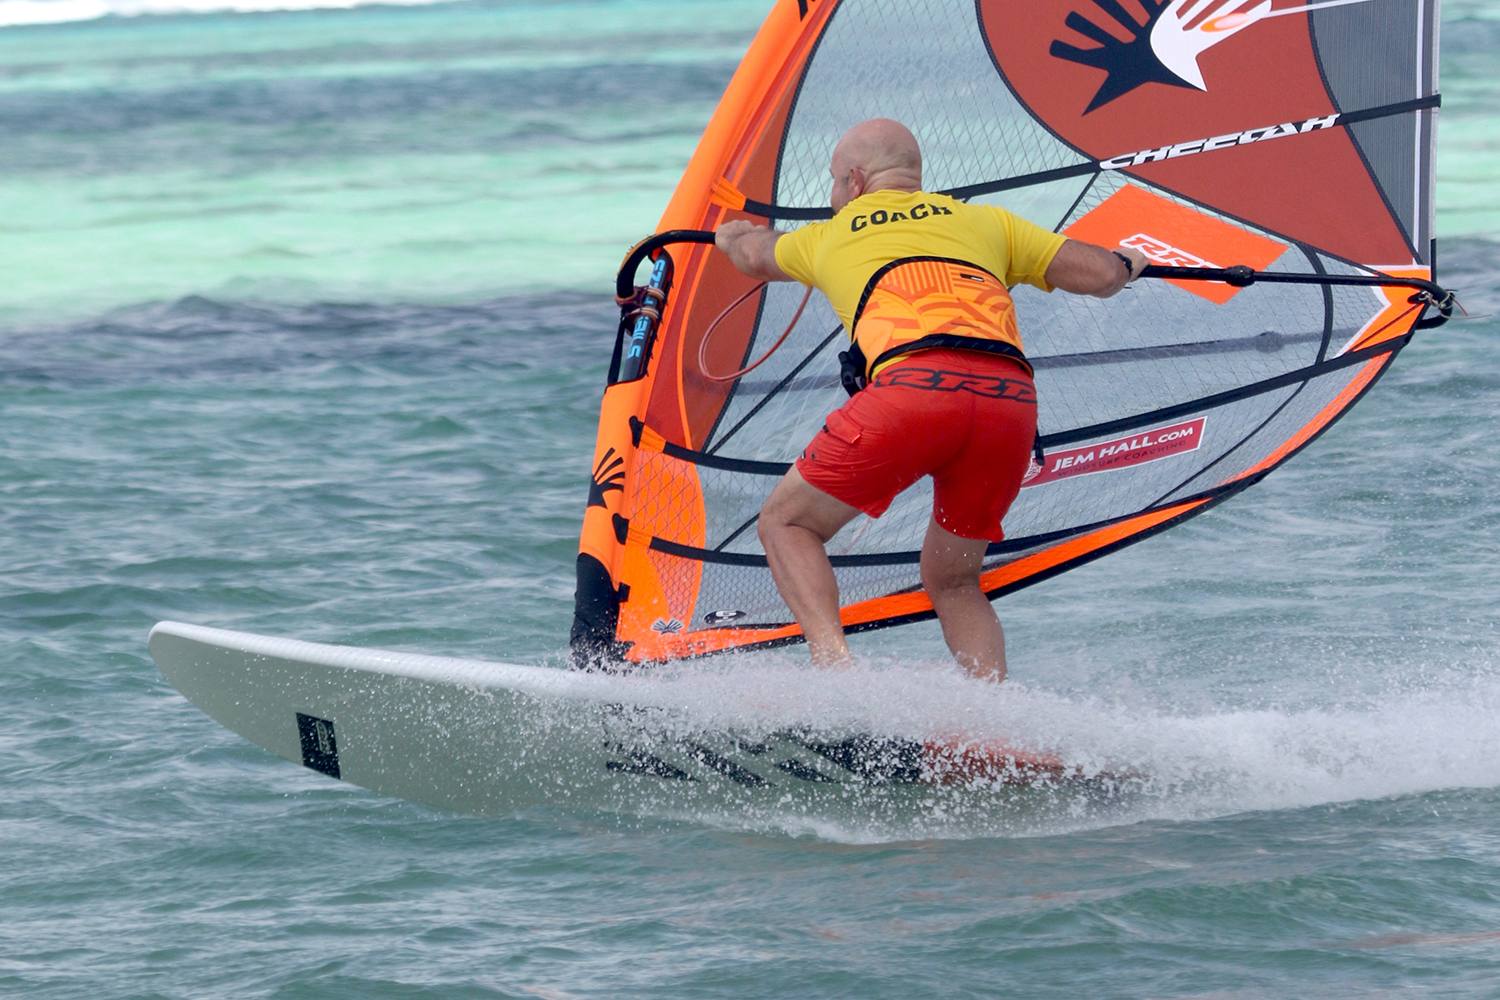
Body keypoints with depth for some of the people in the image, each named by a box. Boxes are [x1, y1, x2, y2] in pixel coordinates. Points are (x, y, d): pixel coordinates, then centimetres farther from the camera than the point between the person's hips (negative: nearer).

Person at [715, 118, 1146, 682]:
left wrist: (733, 236, 77)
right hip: (1011, 399, 3)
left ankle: (834, 666, -6)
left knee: (787, 524, 17)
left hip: (913, 386, -3)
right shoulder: (985, 222, 30)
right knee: (952, 581, 23)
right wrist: (1125, 263, 54)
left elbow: (755, 258, 52)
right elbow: (1101, 276, 29)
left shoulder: (829, 237, 29)